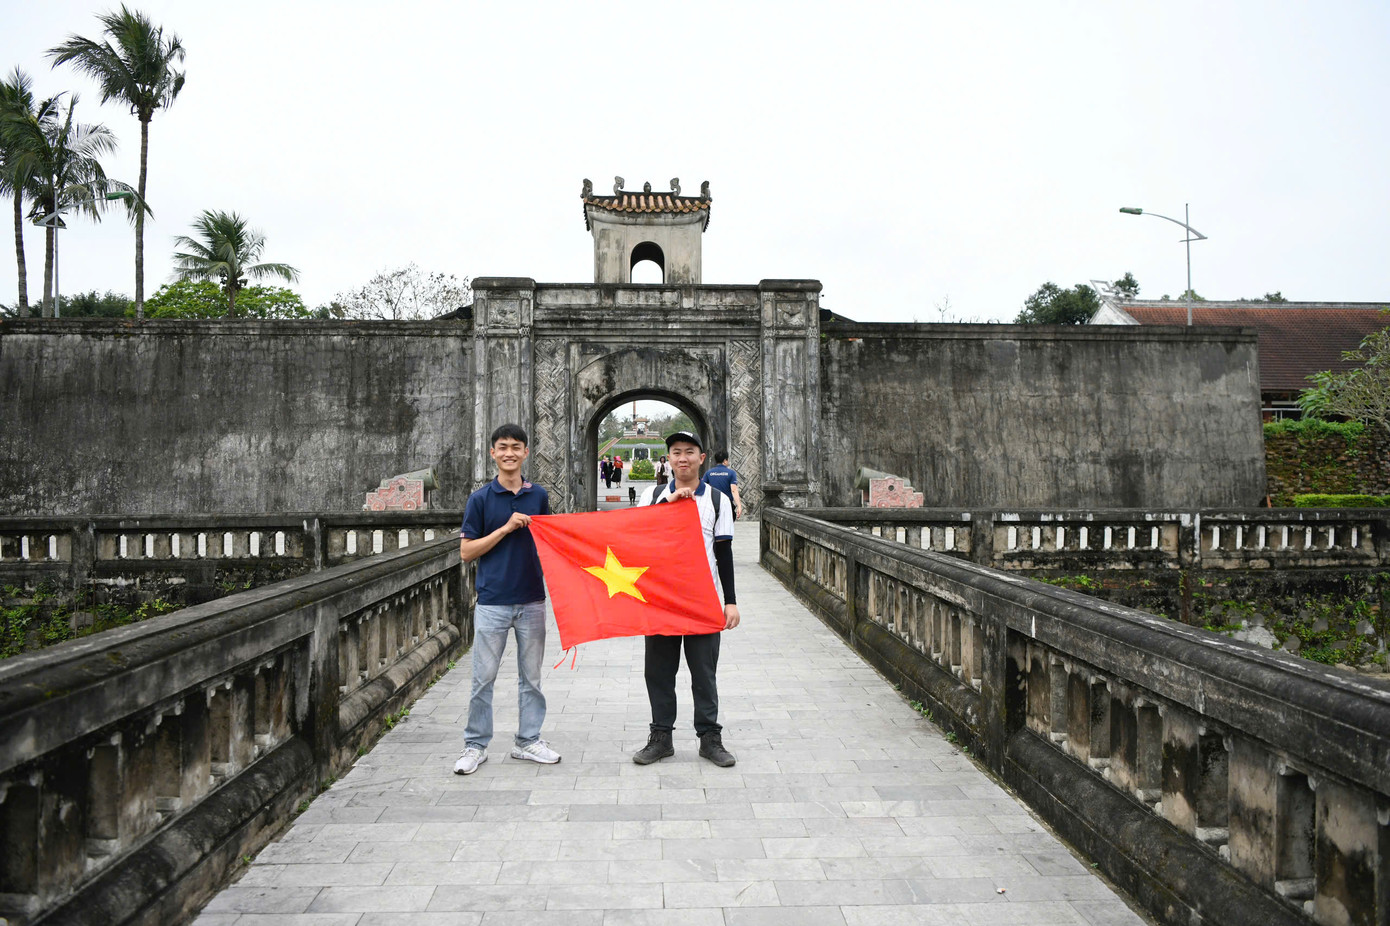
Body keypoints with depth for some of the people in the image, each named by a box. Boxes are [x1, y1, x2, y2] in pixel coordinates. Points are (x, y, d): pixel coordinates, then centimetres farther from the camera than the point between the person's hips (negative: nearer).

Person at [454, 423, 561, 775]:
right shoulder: (480, 498, -2)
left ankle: (528, 740, 23)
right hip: (492, 601, -3)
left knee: (531, 677, 10)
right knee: (483, 678, 3)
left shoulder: (538, 495, 7)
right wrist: (506, 528, -14)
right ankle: (475, 745, 17)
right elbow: (466, 551, -4)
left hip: (532, 600, 3)